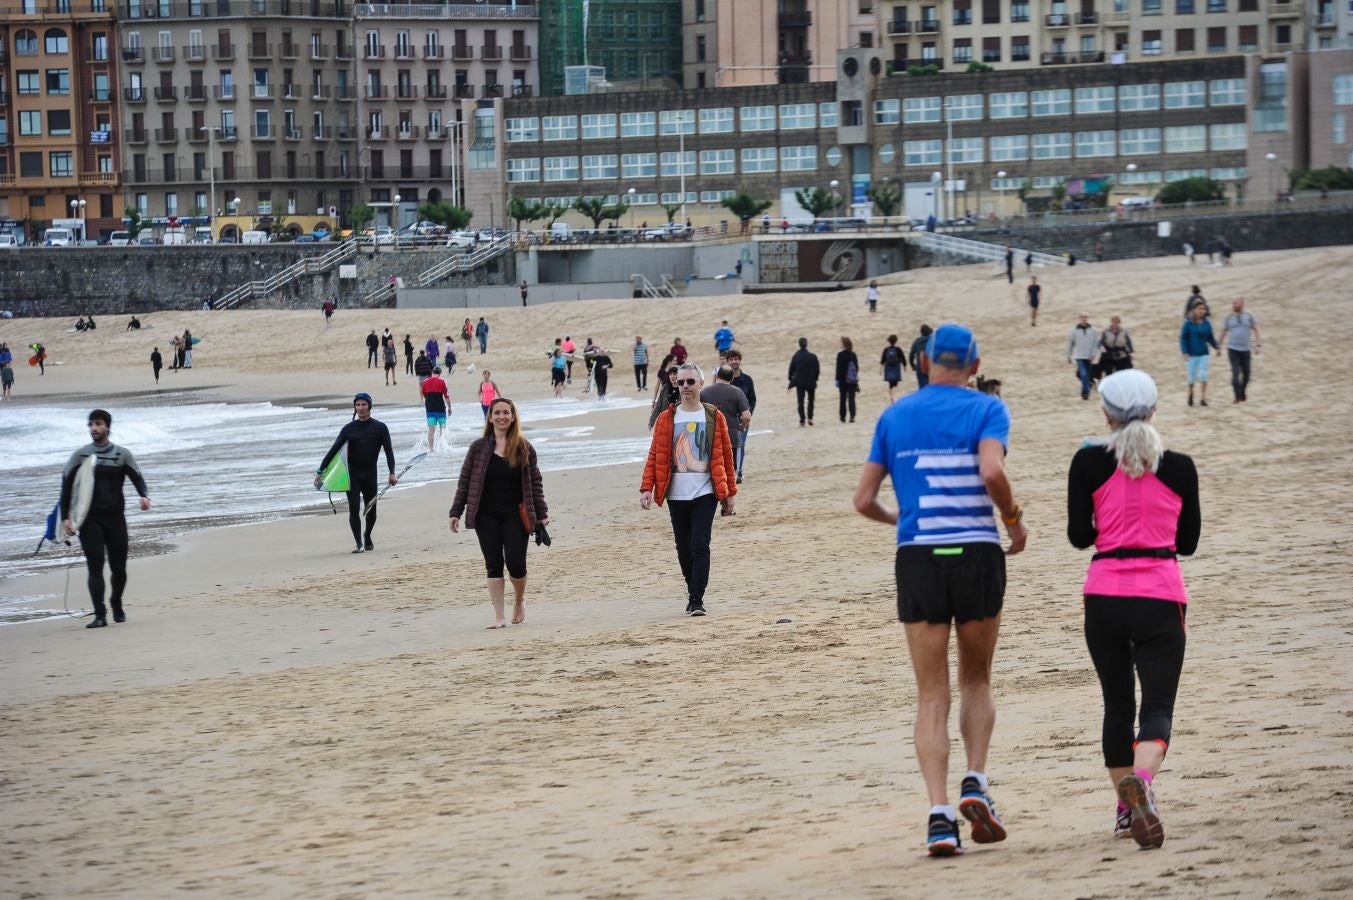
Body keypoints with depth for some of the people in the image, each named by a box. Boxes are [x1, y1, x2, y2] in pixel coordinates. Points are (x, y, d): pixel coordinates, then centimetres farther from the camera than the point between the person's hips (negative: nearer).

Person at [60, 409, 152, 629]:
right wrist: (65, 518, -3)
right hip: (90, 520, -1)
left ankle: (117, 606, 29)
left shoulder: (122, 455, 7)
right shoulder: (80, 456, 6)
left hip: (115, 518, 1)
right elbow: (66, 486, 5)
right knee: (95, 566, -10)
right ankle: (100, 615, -13)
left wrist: (144, 496, -25)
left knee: (119, 567, 4)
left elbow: (137, 478, -3)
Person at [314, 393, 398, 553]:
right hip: (352, 474, 0)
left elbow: (388, 451, 0)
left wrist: (392, 473, -12)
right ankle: (359, 543, -8)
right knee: (354, 508, -11)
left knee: (371, 509, 7)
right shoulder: (349, 428, 5)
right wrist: (320, 471, -4)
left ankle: (367, 536, 33)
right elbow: (334, 450, 3)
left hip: (370, 474, 0)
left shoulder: (379, 428, 1)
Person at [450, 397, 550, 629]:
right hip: (487, 516, 1)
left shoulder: (524, 448, 3)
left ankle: (519, 601, 23)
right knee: (494, 566, -1)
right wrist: (456, 512, -1)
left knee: (516, 563, -7)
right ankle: (498, 617, 3)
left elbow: (535, 482, 6)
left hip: (515, 515, -1)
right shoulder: (479, 448, 3)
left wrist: (542, 514, 2)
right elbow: (465, 481, 5)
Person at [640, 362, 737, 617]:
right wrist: (647, 488, -7)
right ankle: (693, 594, 24)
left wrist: (730, 491, 7)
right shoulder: (666, 418, 6)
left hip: (705, 493, -2)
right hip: (676, 494, 2)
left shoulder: (714, 418, 4)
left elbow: (725, 455, 7)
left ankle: (696, 600, -12)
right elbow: (655, 455, 3)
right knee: (684, 548, 9)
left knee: (700, 546, -11)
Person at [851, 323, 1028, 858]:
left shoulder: (894, 417, 10)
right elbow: (992, 472, -18)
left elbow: (863, 500, 9)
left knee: (932, 695, 4)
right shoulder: (986, 410, 1)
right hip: (977, 553, -1)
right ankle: (975, 782, -1)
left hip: (917, 557, 1)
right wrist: (1014, 519, -1)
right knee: (976, 680, 18)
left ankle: (939, 814, -7)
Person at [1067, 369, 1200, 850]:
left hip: (1105, 596, 1)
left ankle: (1126, 807, 17)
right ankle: (1141, 780, -33)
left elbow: (1079, 536, 0)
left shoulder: (1089, 462, -2)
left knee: (1117, 704, 15)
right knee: (1158, 705, -3)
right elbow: (1189, 541, 9)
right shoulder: (1180, 467, 1)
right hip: (1161, 595, -1)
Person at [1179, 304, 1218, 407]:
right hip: (1192, 355, -2)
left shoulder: (1206, 324, 3)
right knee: (1192, 376, 4)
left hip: (1203, 354, 2)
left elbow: (1210, 338, 9)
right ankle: (1190, 393, 33)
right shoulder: (1188, 324, -5)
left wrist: (1216, 346, -9)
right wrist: (1185, 353, -15)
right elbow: (1183, 339, -5)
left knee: (1203, 376, -8)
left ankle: (1203, 399, -6)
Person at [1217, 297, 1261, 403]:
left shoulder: (1249, 317, 5)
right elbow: (1223, 333, 11)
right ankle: (1237, 397, -13)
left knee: (1246, 373, 7)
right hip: (1233, 349, -1)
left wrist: (1257, 345, -7)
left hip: (1246, 350, 1)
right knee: (1235, 372, -12)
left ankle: (1242, 395, 25)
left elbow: (1255, 331, 5)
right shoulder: (1229, 318, 5)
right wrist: (1218, 347, 10)